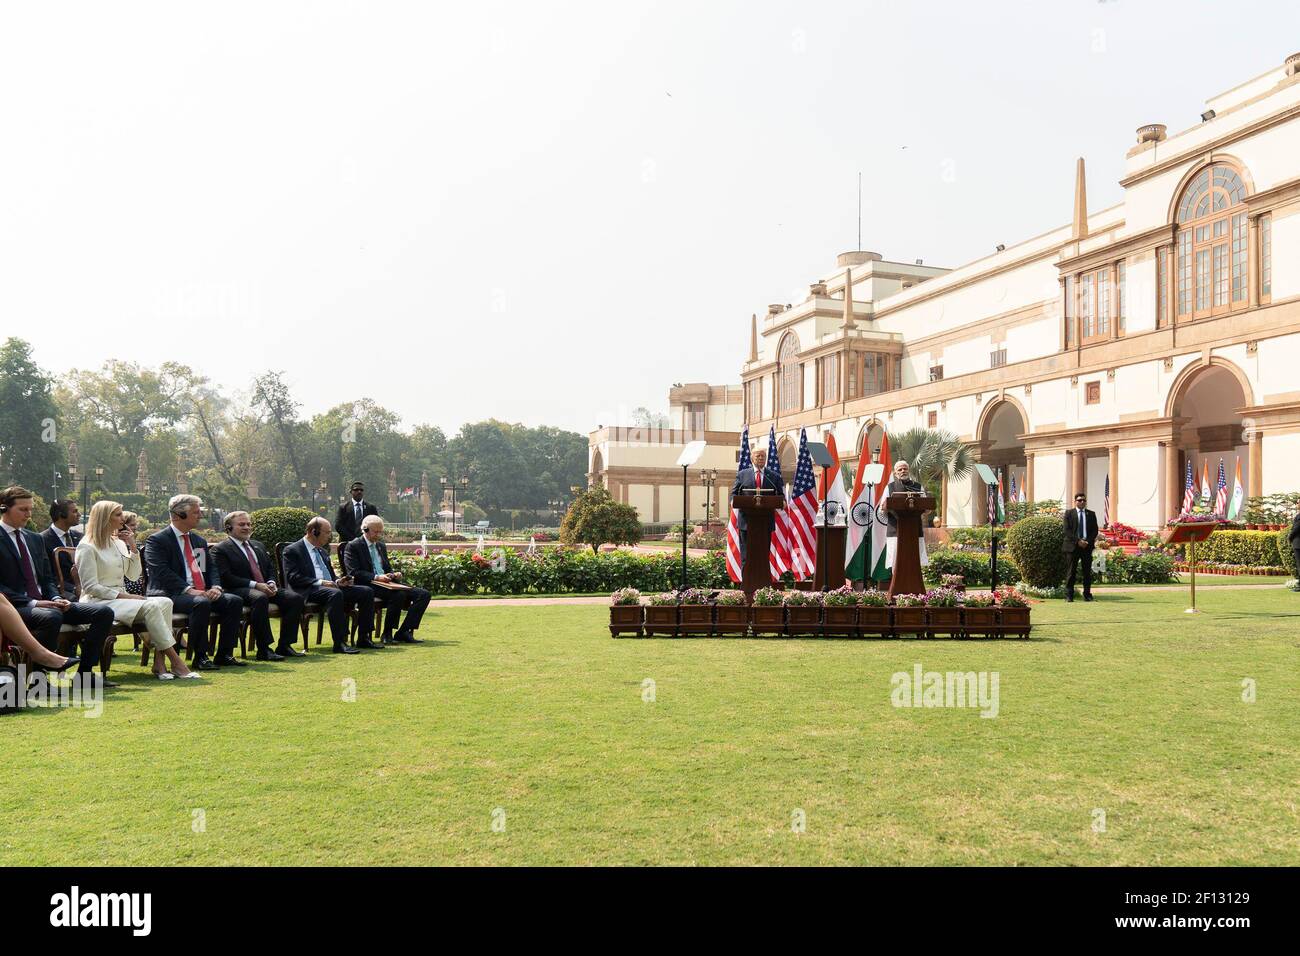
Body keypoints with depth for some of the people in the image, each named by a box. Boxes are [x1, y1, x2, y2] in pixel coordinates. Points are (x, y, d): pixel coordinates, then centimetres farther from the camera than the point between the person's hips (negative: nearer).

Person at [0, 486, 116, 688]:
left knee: (104, 613, -8)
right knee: (51, 617, -40)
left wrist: (56, 599, -1)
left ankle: (85, 672, -5)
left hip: (44, 602, 7)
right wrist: (32, 603, -20)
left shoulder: (36, 539, 19)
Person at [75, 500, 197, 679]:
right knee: (150, 606, -30)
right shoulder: (87, 547, -6)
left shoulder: (118, 542, 17)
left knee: (165, 602, -20)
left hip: (120, 598, 7)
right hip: (99, 602, -7)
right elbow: (91, 587, -12)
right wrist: (125, 596, -17)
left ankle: (159, 663, -28)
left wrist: (133, 547, 5)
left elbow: (134, 575, 16)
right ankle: (176, 663, -27)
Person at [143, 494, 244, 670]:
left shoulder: (199, 541, 22)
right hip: (171, 595, -7)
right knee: (201, 603, -35)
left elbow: (212, 567, 17)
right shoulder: (156, 540, -3)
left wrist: (215, 587, -5)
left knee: (234, 601, -14)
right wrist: (189, 590, -25)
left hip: (204, 593, 7)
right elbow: (163, 573, -15)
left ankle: (224, 655, -7)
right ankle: (200, 657, -24)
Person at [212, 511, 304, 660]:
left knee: (296, 598, -16)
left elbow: (271, 569, 23)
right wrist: (255, 585, -19)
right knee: (260, 598, -39)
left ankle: (284, 646, -11)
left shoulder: (258, 546, 24)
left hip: (265, 588, 7)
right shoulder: (220, 549, 2)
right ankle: (263, 650, -35)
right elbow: (227, 578, -10)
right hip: (240, 591, -7)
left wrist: (271, 583, -1)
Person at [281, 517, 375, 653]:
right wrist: (320, 582, -20)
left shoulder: (323, 551, 25)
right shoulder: (292, 550, 1)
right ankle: (339, 643, -39)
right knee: (335, 594, -39)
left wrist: (338, 581, 5)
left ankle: (363, 638, -7)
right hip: (309, 591, -8)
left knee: (367, 592, -10)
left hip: (331, 587, 8)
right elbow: (293, 577, -11)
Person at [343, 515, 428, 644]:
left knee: (423, 594, -12)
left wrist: (394, 574, 5)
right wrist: (376, 577, -22)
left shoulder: (381, 546, 24)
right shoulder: (353, 546, 0)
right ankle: (387, 634, -22)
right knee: (399, 594, -35)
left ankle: (404, 632, -15)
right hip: (368, 586, -8)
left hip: (387, 584, 8)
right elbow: (354, 573, -11)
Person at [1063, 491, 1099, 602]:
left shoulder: (1091, 514, 12)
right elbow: (1067, 530, -3)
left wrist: (1088, 541, -7)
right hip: (1073, 546, -2)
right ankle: (1069, 595, 0)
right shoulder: (1069, 513, 4)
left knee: (1087, 572, 4)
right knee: (1072, 571, -2)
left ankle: (1087, 595, 9)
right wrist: (1078, 541, -13)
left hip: (1087, 546, 2)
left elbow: (1095, 530, 8)